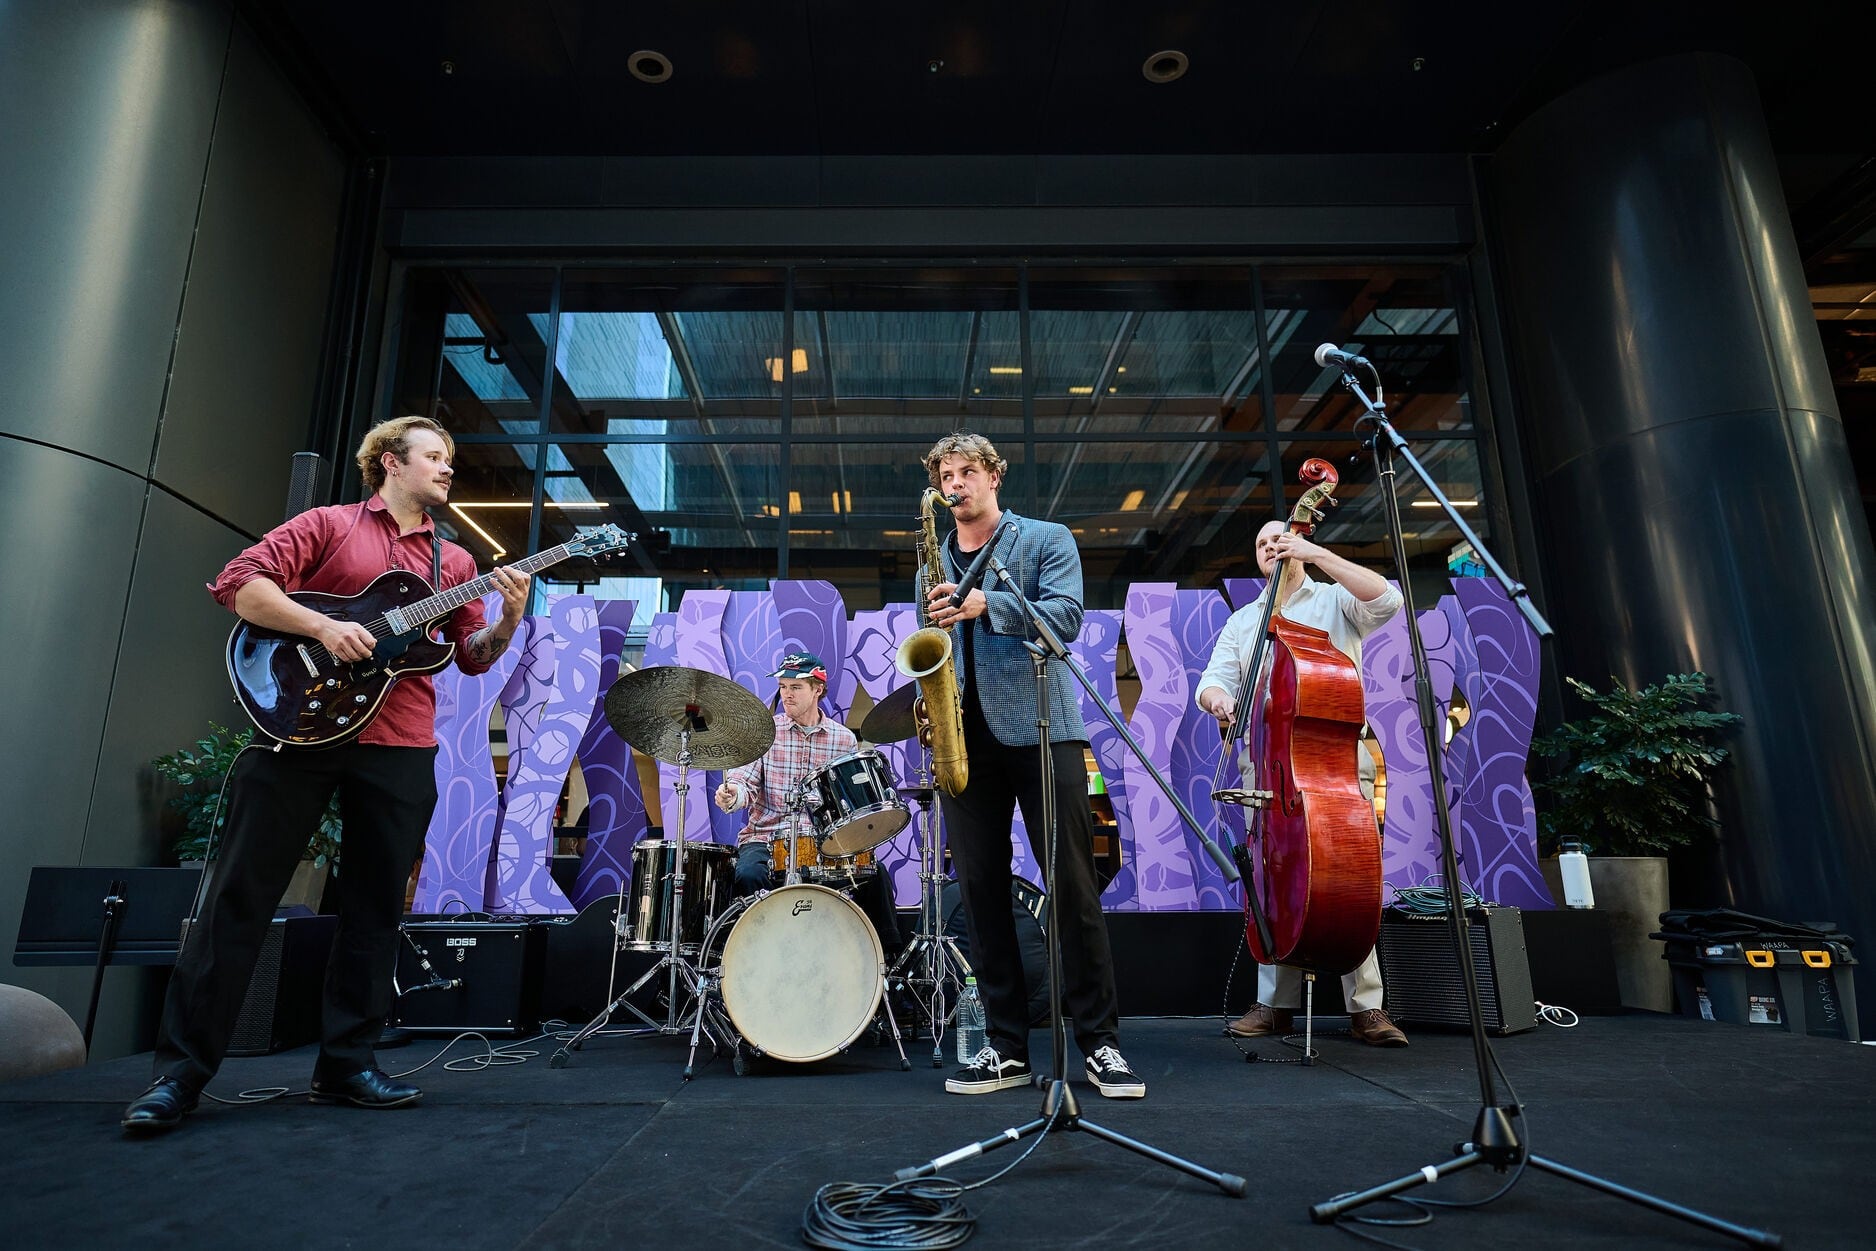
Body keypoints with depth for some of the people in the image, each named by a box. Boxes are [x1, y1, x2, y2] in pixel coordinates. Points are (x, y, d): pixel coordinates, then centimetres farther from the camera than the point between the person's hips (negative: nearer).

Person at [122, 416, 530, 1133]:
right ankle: (181, 1069, 13)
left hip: (401, 749, 4)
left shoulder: (454, 561, 16)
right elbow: (238, 585, -3)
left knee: (375, 910, 7)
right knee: (240, 895, 0)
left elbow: (473, 656, 10)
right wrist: (321, 626, -16)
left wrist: (508, 623, -9)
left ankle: (346, 1063, 19)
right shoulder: (327, 524, 7)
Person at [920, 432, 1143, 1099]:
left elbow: (1065, 616, -8)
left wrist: (985, 605, -20)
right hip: (965, 740, 4)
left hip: (1041, 731, -4)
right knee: (980, 891, 4)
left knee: (1072, 886, -4)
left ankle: (1100, 1042, 7)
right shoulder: (935, 564, 20)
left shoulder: (1046, 539, 8)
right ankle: (1006, 1047, 13)